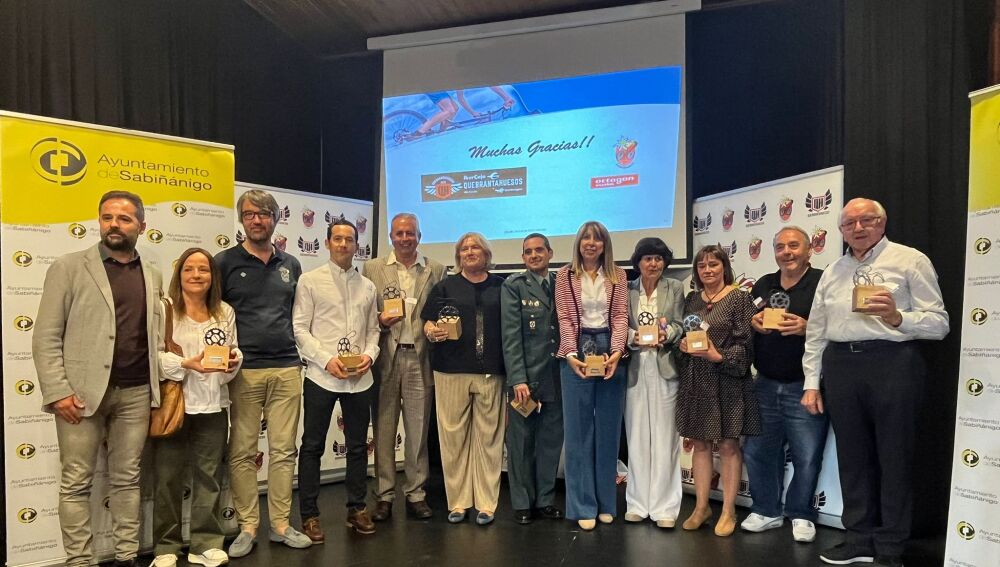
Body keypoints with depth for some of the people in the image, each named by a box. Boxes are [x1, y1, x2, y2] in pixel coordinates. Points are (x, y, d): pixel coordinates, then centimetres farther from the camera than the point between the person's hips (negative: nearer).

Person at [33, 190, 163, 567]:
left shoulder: (152, 275, 11)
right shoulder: (69, 267, 0)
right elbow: (46, 337, -4)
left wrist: (161, 387, 4)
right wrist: (57, 392, -12)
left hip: (136, 393, 3)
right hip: (82, 392, -3)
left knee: (127, 479, 10)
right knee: (76, 482, 5)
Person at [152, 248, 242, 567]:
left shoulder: (225, 312, 10)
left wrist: (234, 361, -7)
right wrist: (185, 364, -24)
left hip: (213, 406, 4)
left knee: (209, 475, 10)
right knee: (169, 476, 6)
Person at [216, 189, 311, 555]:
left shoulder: (291, 265, 12)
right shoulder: (225, 262, 2)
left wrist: (302, 355, 11)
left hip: (287, 369, 3)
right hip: (244, 371, -2)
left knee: (283, 449, 6)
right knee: (242, 452, 3)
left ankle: (280, 524, 17)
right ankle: (247, 527, 16)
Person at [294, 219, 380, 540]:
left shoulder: (367, 286, 11)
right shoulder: (310, 281, -1)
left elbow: (373, 329, 13)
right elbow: (300, 328, -6)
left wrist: (369, 354, -7)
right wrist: (326, 360, -16)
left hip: (360, 378, 4)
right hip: (321, 376, -4)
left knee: (358, 445, 12)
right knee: (312, 446, 5)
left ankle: (357, 508, 26)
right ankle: (309, 515, 17)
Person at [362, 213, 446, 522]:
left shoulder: (436, 270, 8)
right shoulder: (373, 268, 7)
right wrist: (380, 320, -12)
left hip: (420, 358, 0)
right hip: (385, 358, 0)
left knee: (418, 429, 6)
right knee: (383, 429, 6)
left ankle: (416, 494, 18)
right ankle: (384, 495, 17)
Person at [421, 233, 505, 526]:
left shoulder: (500, 286, 11)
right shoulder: (446, 286, 10)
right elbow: (428, 323, 7)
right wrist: (432, 332, -15)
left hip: (490, 371, 0)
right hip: (452, 371, 0)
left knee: (489, 436, 2)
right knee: (453, 436, 2)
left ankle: (486, 503, 13)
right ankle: (457, 502, 14)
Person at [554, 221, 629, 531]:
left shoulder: (617, 276, 9)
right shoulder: (565, 275, 5)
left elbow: (620, 316, 1)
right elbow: (564, 319, -2)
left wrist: (616, 352, -14)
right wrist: (571, 355, -15)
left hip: (610, 352, 2)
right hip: (577, 353, -1)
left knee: (608, 429, 8)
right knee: (579, 431, 2)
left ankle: (606, 502, 20)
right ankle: (583, 506, 10)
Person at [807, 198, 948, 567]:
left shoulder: (910, 261, 1)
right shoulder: (831, 273, 15)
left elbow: (939, 323, -4)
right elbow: (815, 332, 15)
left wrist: (898, 318, -23)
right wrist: (811, 382, 10)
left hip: (892, 363, -4)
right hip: (840, 367, 5)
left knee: (893, 456, 4)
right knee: (852, 455, 11)